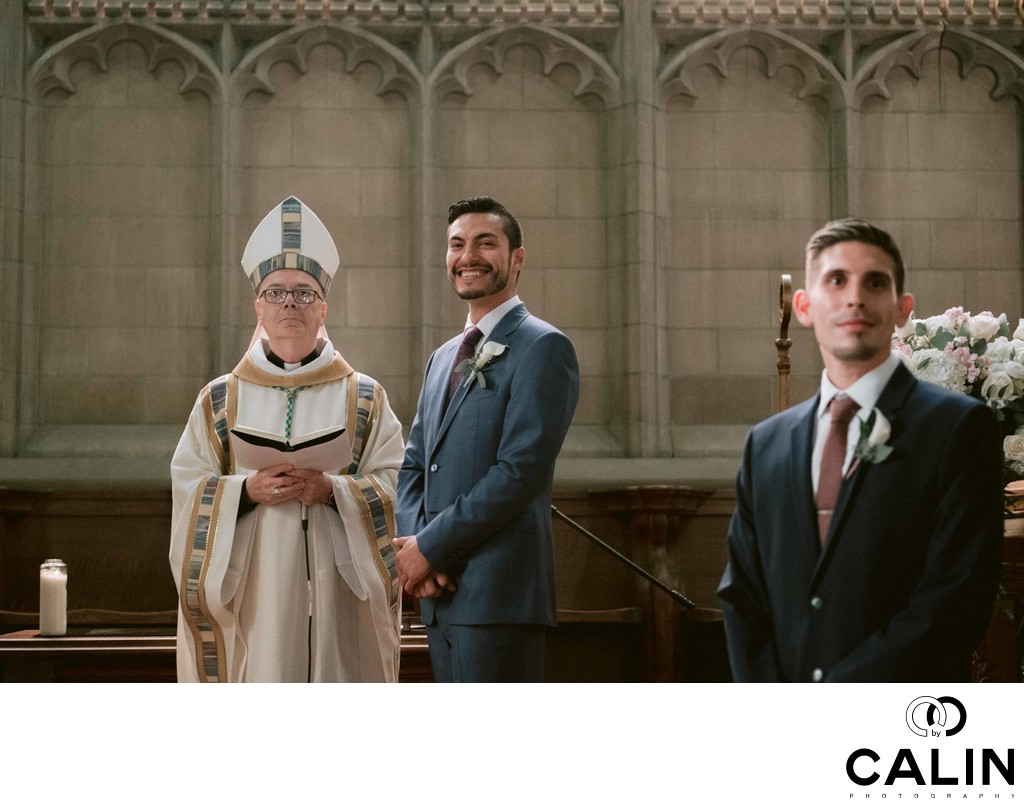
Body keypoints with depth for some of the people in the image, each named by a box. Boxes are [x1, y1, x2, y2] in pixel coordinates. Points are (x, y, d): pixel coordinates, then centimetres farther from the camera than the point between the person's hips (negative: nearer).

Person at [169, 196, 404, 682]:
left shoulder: (364, 399, 9)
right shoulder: (220, 400, 12)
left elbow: (394, 486, 2)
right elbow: (188, 487, 6)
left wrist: (331, 490, -15)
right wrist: (247, 491, -13)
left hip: (336, 594, 0)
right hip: (249, 598, 0)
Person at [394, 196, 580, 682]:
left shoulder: (543, 347, -6)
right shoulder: (444, 357, 20)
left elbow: (521, 470, -15)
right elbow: (412, 466, 17)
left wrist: (429, 547, -12)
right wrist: (414, 546, -2)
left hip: (500, 592, -8)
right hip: (442, 591, 8)